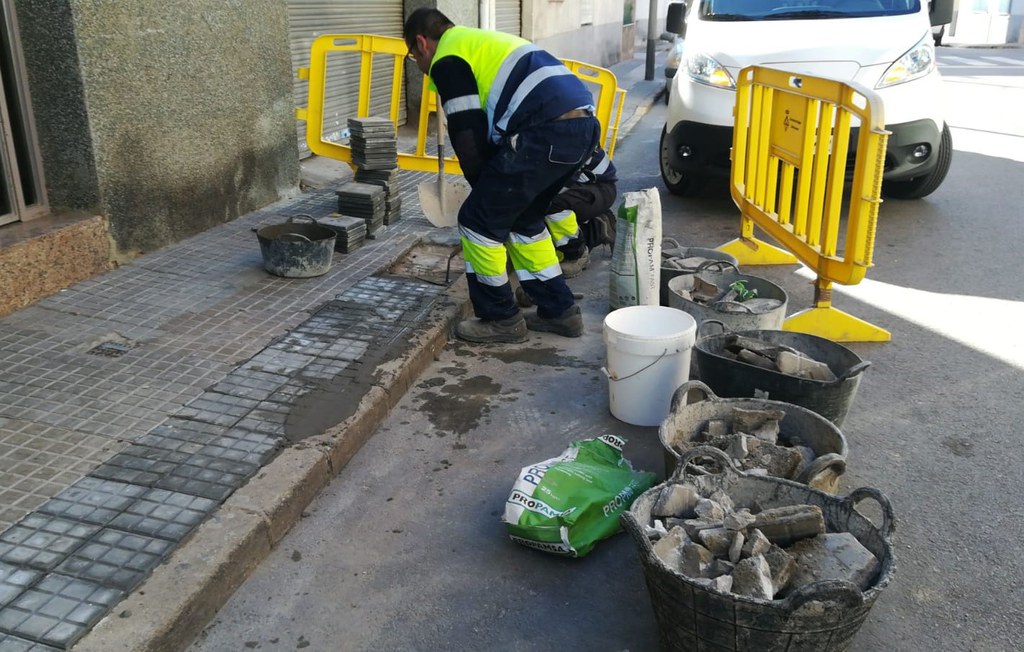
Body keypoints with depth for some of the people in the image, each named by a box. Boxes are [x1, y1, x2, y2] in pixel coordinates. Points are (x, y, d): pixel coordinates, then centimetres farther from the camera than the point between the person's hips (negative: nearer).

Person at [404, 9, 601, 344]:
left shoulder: (447, 60, 4)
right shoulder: (481, 43, 33)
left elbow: (468, 137, -2)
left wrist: (484, 188, 15)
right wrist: (497, 188, 37)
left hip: (547, 132, -9)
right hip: (583, 125, 9)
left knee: (478, 221, 5)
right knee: (523, 218, 24)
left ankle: (501, 318, 16)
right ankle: (559, 311, 28)